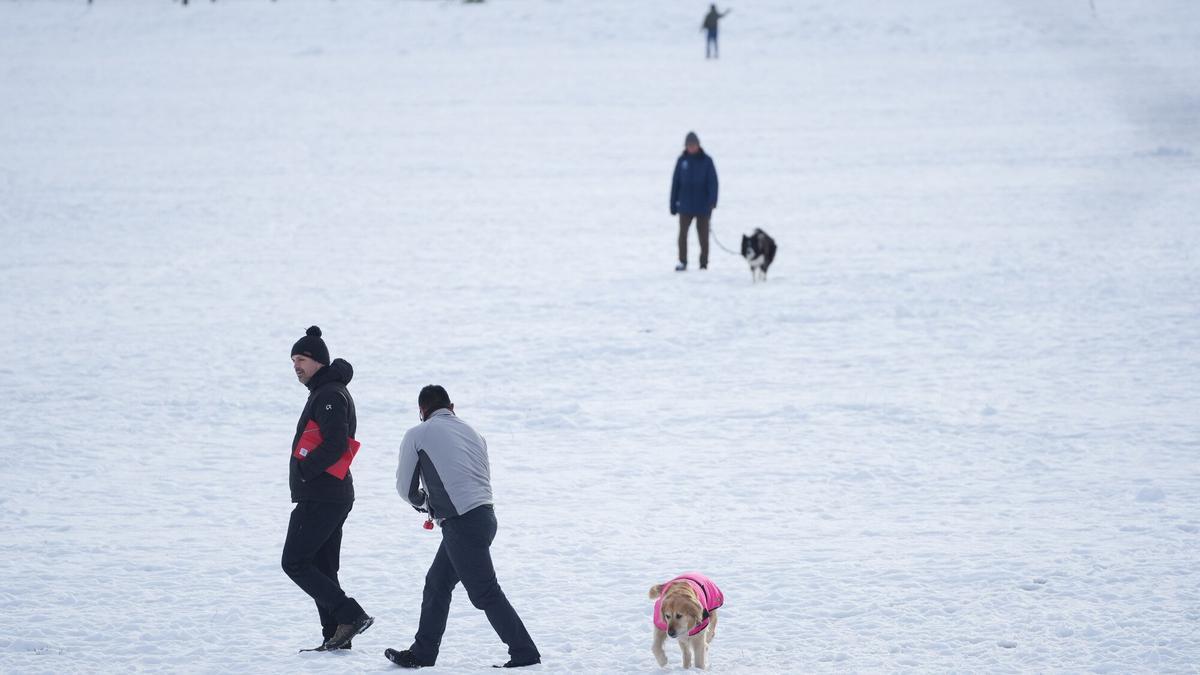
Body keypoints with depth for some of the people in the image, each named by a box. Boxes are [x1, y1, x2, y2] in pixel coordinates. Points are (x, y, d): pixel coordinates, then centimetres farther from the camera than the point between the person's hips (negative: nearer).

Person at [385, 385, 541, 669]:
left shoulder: (417, 435, 1)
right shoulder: (472, 432, 19)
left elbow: (406, 488, 7)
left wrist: (423, 502, 29)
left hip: (462, 523, -8)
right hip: (485, 515, 8)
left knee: (485, 593, -5)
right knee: (437, 582, 18)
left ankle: (525, 654, -7)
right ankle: (422, 653, 25)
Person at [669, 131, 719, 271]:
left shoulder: (706, 161, -2)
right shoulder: (682, 160, 4)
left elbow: (713, 182, -4)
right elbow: (675, 182, 6)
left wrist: (712, 202, -14)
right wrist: (673, 203, 4)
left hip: (702, 205, -1)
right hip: (685, 205, 1)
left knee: (703, 235, 5)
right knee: (683, 233, -6)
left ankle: (704, 263, 14)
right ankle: (682, 262, 0)